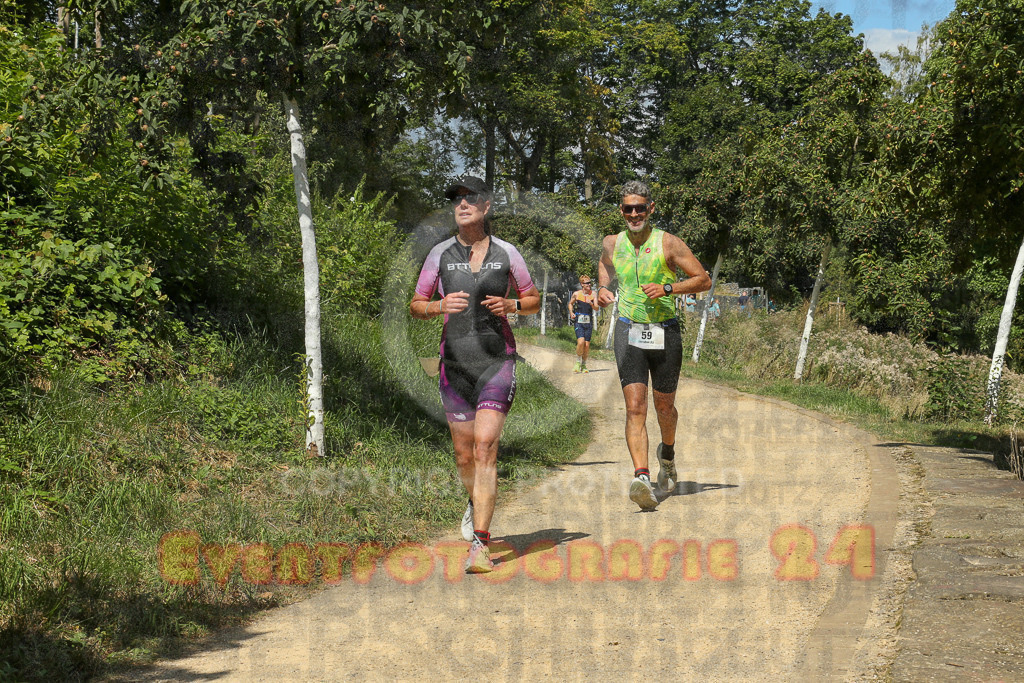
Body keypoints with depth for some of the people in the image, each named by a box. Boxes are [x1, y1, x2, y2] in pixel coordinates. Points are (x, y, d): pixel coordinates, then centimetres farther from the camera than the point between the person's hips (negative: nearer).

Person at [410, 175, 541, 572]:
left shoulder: (506, 253, 1)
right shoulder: (440, 254, 2)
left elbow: (534, 301, 12)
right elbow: (416, 306, 8)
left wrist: (509, 305, -9)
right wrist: (440, 306, -13)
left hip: (497, 358, -2)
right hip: (455, 359, 2)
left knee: (485, 446, -17)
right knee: (464, 455, 10)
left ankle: (479, 544, -18)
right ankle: (477, 502, 45)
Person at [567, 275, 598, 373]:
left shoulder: (593, 294, 2)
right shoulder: (576, 294, 0)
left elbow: (596, 308, -6)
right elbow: (570, 303, 18)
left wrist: (591, 304, -27)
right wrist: (571, 313, 1)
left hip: (589, 322, 2)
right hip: (578, 321, -2)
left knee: (587, 345, 0)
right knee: (581, 342, -19)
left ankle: (584, 365, 19)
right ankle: (578, 363, 3)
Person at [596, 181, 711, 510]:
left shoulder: (668, 243, -6)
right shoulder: (612, 244, 4)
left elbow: (704, 280, -4)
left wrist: (667, 288, -19)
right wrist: (602, 289, 6)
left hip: (665, 332, -1)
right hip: (629, 332, 1)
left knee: (664, 406, 13)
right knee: (635, 406, -15)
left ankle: (667, 453, 44)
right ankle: (642, 477, -25)